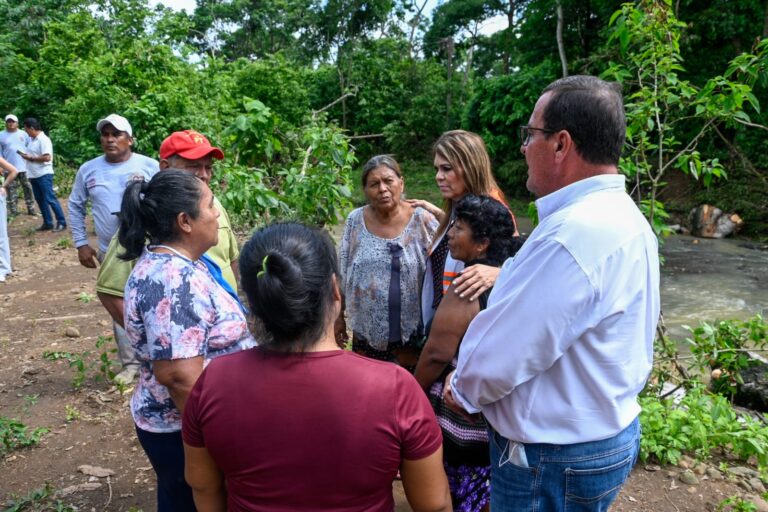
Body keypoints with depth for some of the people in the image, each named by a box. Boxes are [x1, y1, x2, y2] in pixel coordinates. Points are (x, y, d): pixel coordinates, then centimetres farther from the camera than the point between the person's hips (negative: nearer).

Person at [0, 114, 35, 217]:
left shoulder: (23, 134, 6)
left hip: (24, 167, 0)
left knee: (28, 189, 4)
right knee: (11, 190, 4)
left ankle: (31, 209, 11)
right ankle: (13, 210, 9)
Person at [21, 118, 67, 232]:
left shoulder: (43, 140, -14)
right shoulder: (31, 139, 13)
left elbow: (47, 157, -22)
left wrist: (30, 158, -15)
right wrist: (25, 155, 4)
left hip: (44, 175, -9)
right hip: (34, 175, 9)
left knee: (50, 199, -7)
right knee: (40, 200, 11)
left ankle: (61, 222, -1)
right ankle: (48, 223, 17)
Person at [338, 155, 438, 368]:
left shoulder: (422, 221, -10)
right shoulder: (355, 221, -3)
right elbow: (343, 275, 6)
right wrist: (339, 317, 10)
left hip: (413, 333, -2)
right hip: (366, 333, 2)